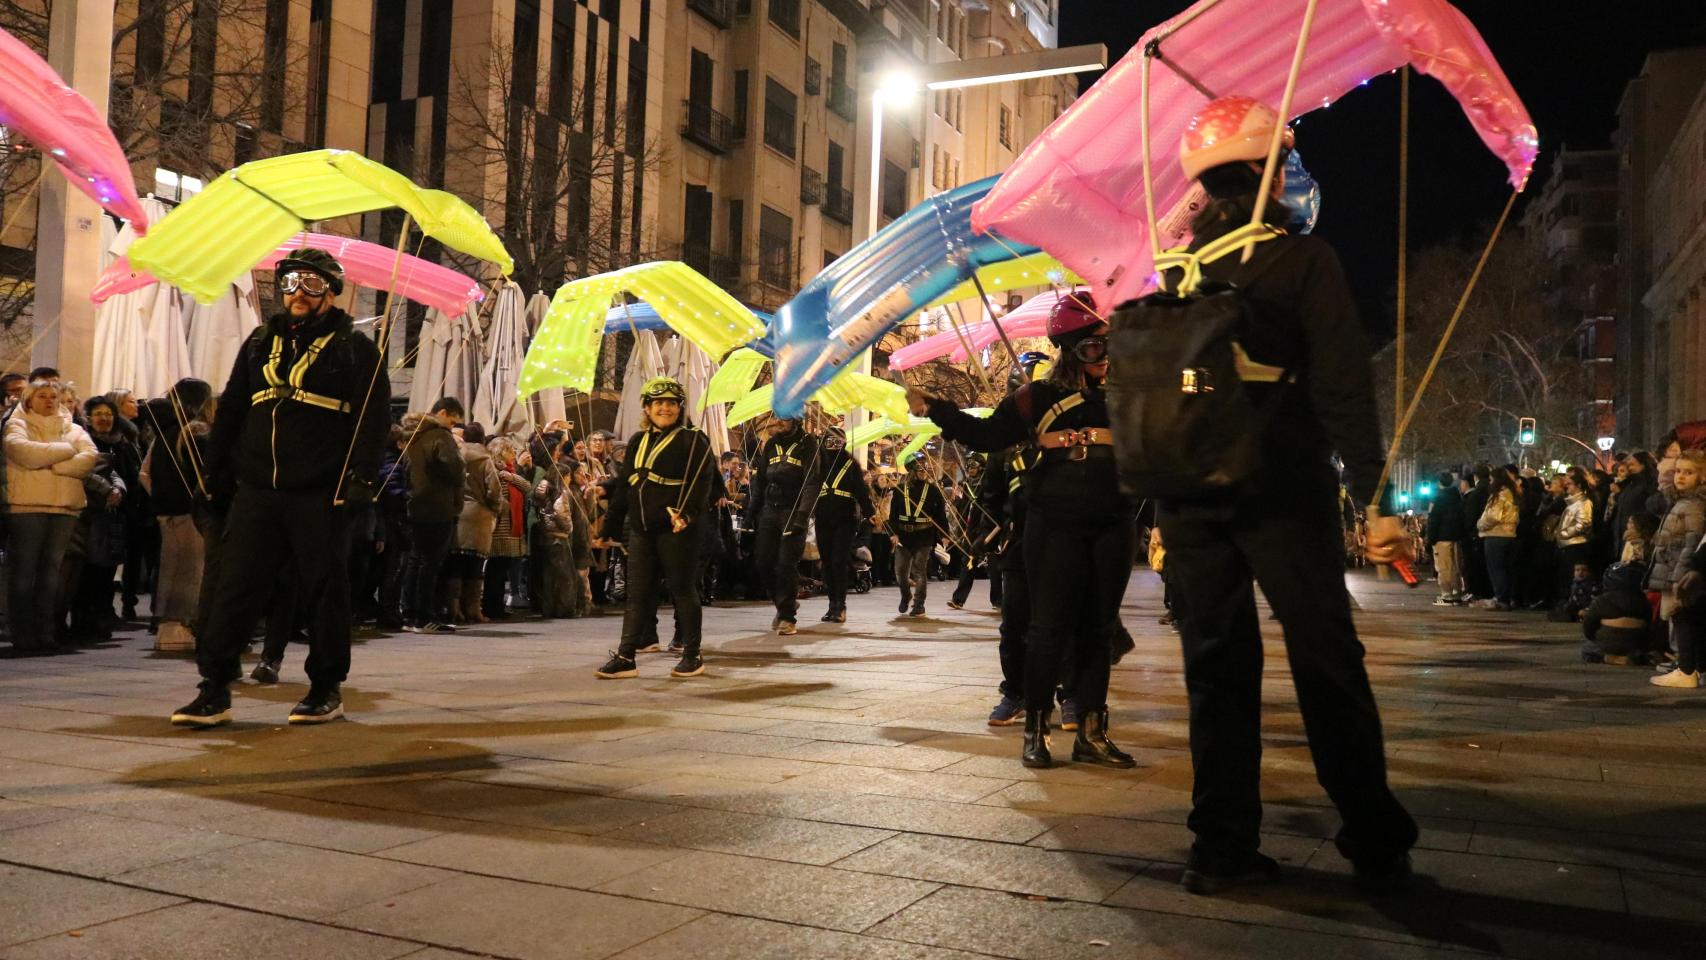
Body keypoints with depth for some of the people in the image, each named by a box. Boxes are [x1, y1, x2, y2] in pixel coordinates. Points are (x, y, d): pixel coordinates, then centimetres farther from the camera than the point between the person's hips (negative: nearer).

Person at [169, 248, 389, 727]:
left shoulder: (354, 348, 3)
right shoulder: (260, 342, 18)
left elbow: (372, 415, -5)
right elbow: (231, 408, 20)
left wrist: (362, 472, -16)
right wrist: (215, 467, 13)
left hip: (320, 495, -4)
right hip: (257, 490, 4)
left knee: (323, 592, 3)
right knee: (235, 588, 1)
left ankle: (327, 688, 14)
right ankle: (215, 690, 6)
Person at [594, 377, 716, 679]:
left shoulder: (693, 440, -2)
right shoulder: (638, 441, 16)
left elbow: (702, 481, -11)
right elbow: (623, 485, 18)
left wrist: (687, 512, -26)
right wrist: (611, 527, 17)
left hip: (677, 529, -6)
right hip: (641, 530, 6)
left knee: (683, 590, 1)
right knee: (637, 592, 5)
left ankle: (692, 656, 12)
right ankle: (625, 657, 7)